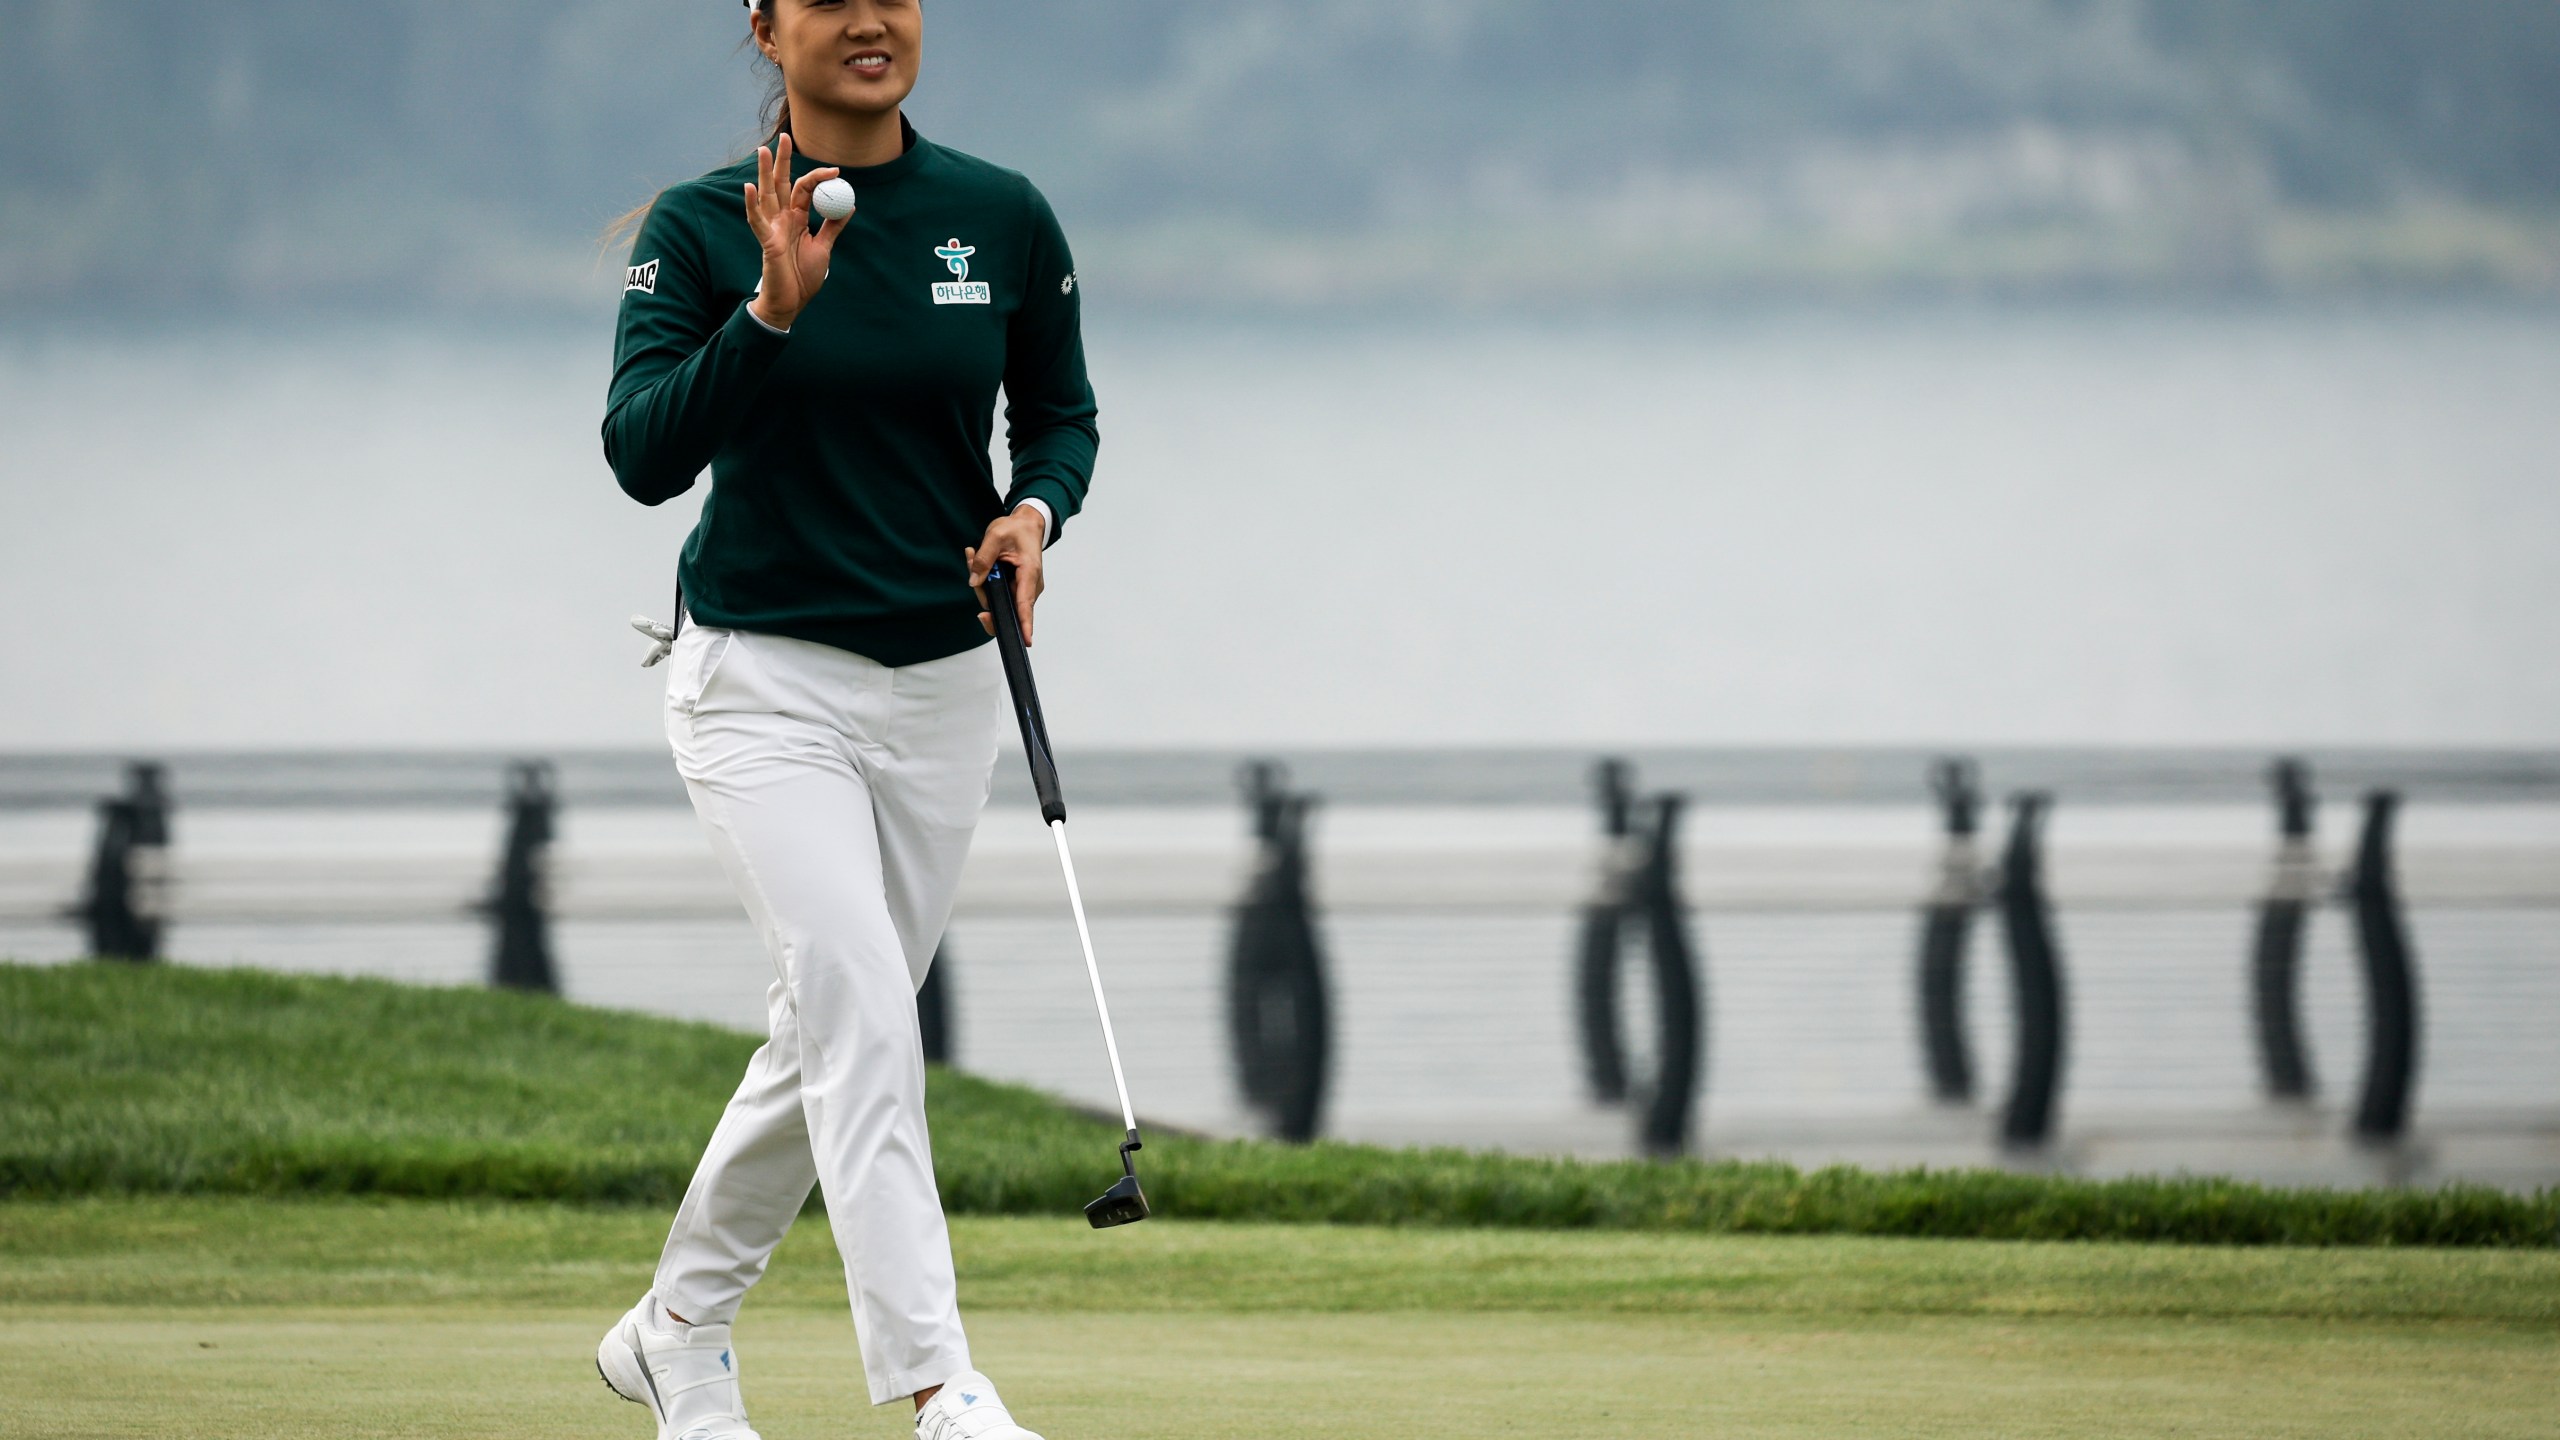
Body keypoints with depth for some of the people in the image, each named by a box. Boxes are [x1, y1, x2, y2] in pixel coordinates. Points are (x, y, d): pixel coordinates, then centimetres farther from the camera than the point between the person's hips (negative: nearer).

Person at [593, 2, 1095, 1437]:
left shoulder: (1005, 219, 0)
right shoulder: (701, 228, -8)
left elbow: (1061, 415, 12)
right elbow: (645, 452, -17)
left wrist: (1034, 512, -9)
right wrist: (772, 310, -29)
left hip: (944, 682, 4)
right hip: (764, 677, -4)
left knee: (837, 1031, 14)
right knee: (860, 1010, -19)